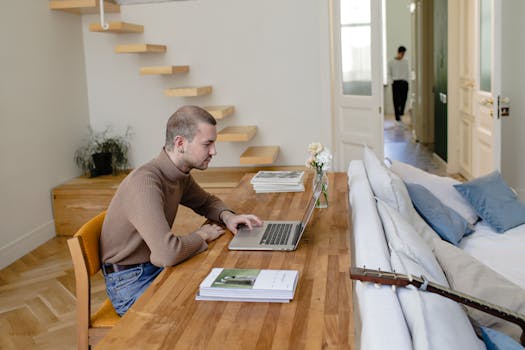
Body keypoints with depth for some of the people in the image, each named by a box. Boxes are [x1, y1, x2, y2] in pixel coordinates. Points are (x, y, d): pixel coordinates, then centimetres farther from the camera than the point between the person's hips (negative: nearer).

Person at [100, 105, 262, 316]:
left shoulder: (180, 175, -1)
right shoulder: (146, 183, -28)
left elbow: (206, 201, 20)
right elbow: (167, 254, -38)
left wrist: (227, 216, -2)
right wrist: (202, 235, -18)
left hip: (157, 267, 8)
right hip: (130, 282, -8)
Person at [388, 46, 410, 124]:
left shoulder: (405, 62, 13)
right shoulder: (391, 62, 5)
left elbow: (407, 73, 15)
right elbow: (389, 74, 5)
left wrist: (407, 81, 3)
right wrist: (392, 82, -6)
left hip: (404, 82, 2)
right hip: (395, 83, -2)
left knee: (403, 99, -10)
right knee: (396, 100, -4)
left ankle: (401, 113, 9)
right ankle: (397, 117, 0)